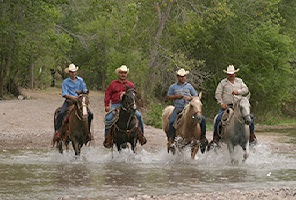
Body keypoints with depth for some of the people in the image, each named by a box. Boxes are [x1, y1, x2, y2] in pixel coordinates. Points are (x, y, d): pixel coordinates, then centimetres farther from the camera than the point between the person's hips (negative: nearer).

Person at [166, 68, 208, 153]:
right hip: (178, 108, -1)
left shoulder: (189, 86, 14)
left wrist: (190, 98, -6)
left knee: (203, 119, -14)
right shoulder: (173, 87, 12)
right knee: (171, 121, -28)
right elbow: (168, 97, 12)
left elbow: (196, 96, 15)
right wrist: (176, 96, -5)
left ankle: (203, 137, -4)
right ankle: (170, 139, -18)